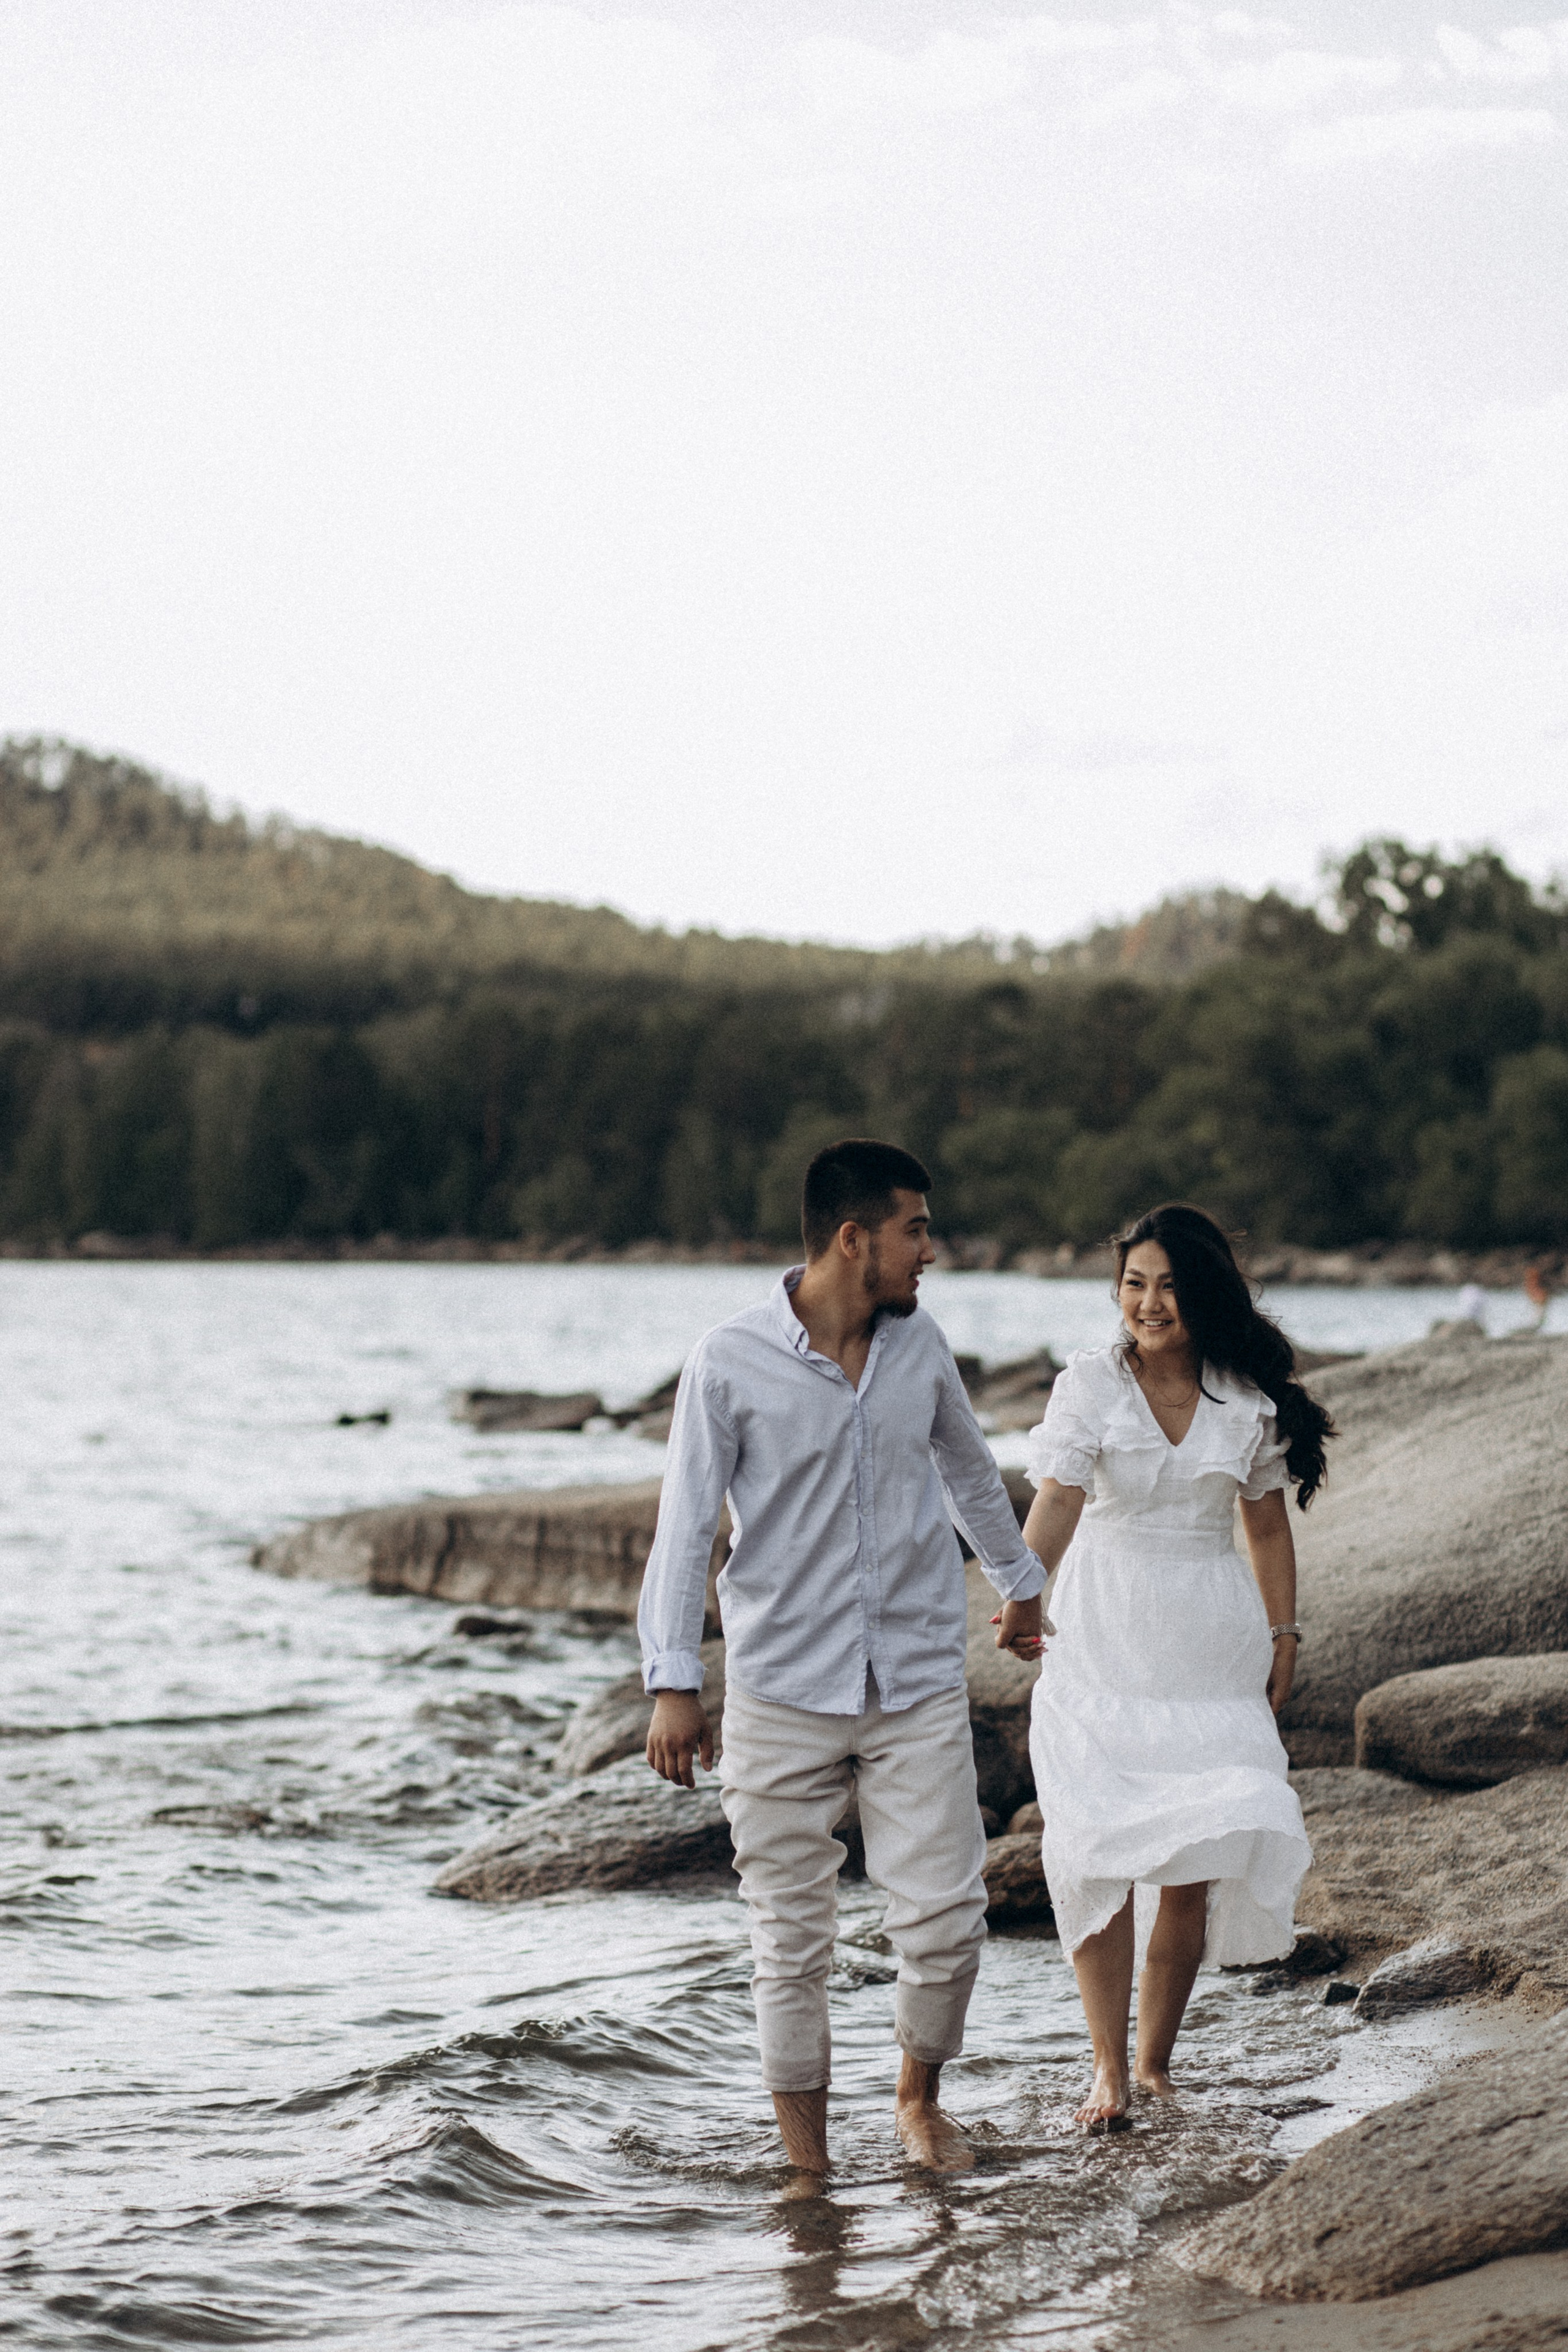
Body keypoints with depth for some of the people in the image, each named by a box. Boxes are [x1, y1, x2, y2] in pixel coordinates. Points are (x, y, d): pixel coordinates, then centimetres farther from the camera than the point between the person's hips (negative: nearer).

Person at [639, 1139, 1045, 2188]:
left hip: (920, 1684, 3)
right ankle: (808, 2163, 15)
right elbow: (686, 1527, -7)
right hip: (782, 1692, -3)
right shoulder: (731, 1364, -9)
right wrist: (674, 1681, -11)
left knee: (947, 1918, -1)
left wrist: (1021, 1581, 34)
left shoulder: (920, 1342, 4)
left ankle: (920, 2095, 26)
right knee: (793, 1940, 3)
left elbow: (970, 1467, 22)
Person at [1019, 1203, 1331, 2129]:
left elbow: (1268, 1527, 12)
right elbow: (1058, 1499, -18)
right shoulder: (1092, 1383, -5)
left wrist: (1283, 1638, 9)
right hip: (1103, 1645, -1)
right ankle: (1109, 2068, 5)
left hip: (1211, 1652, 2)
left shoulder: (1250, 1400, 2)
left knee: (1194, 1863, 0)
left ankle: (1157, 2060, 15)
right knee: (1101, 1855, -5)